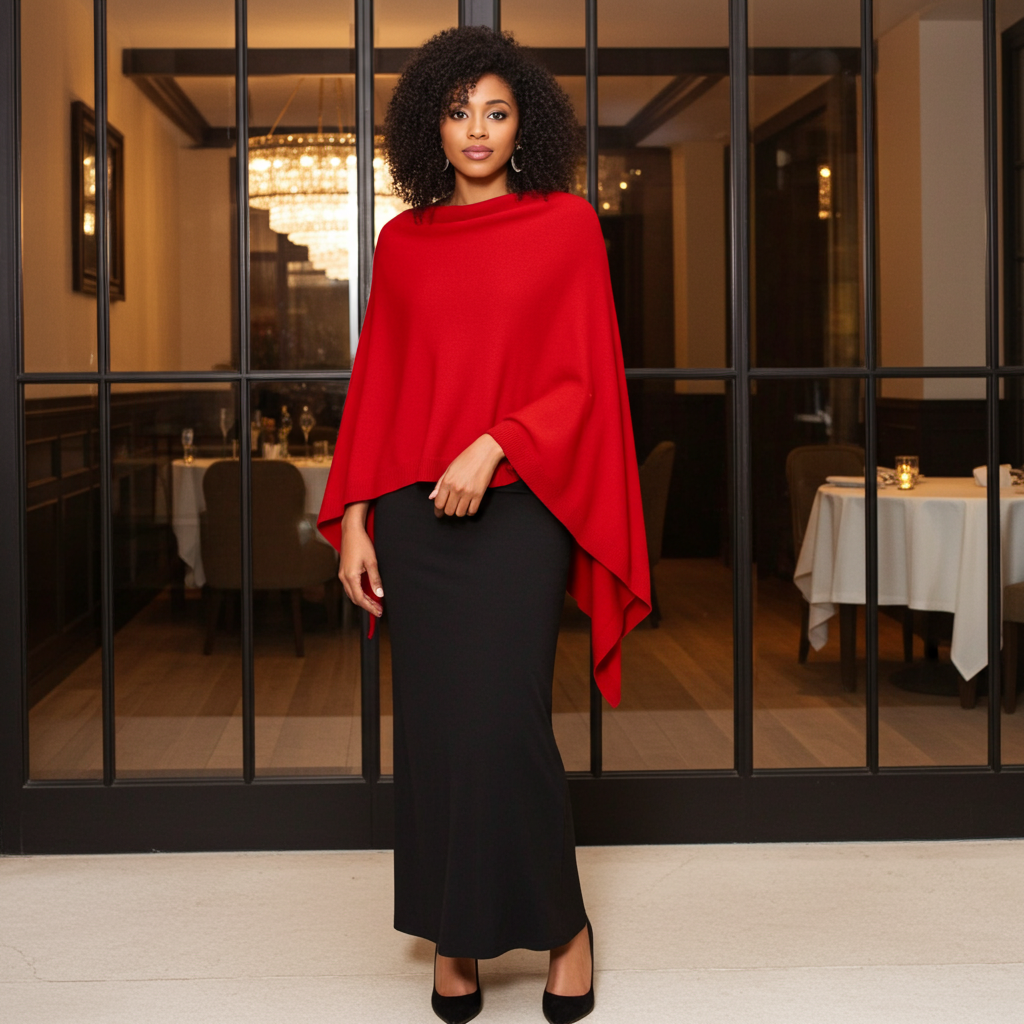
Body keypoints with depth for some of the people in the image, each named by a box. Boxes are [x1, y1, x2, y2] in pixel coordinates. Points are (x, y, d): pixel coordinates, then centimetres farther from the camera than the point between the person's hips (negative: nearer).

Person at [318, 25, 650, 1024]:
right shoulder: (401, 241, 12)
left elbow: (585, 378, -2)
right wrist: (351, 518, 3)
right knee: (431, 724, 5)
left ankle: (562, 922, 11)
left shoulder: (566, 225, 3)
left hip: (516, 504, -3)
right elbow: (374, 385, 11)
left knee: (502, 722, -9)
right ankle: (453, 936, 17)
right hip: (414, 511, 3)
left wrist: (496, 444, -17)